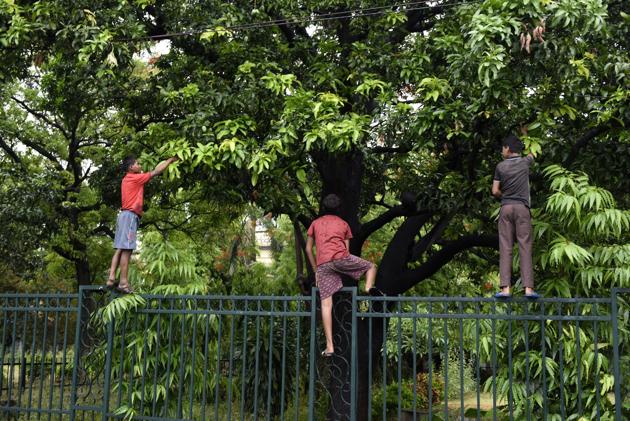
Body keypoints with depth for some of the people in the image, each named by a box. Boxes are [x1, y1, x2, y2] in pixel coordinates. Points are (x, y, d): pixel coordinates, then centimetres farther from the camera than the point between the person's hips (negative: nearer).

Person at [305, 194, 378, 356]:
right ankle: (368, 289, -11)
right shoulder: (343, 224, 21)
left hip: (323, 264, 1)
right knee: (371, 267, 22)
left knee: (326, 304, -1)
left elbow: (308, 249, 20)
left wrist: (316, 271, 25)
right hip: (340, 258, -1)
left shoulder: (315, 223, 23)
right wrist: (342, 270, 29)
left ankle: (329, 346, -6)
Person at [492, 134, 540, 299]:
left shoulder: (500, 166, 3)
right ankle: (528, 288, -9)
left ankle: (505, 288, -10)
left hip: (506, 208, 0)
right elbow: (531, 155, 32)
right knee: (525, 248, -3)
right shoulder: (525, 162, 7)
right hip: (522, 207, 0)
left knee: (505, 248, -2)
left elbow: (495, 191, 3)